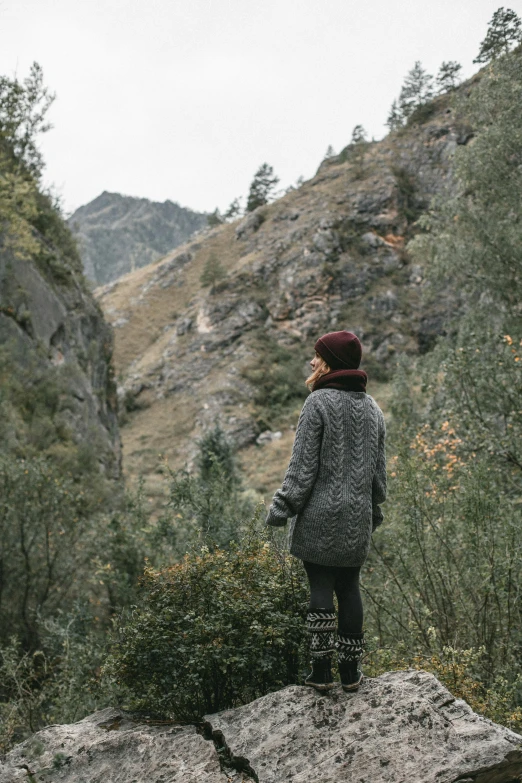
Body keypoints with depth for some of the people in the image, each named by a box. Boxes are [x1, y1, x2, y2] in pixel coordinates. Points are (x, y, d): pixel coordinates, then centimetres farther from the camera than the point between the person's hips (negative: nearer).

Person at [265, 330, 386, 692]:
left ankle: (322, 669, 6)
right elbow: (379, 465, 15)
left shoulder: (319, 402, -10)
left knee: (320, 587, 1)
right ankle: (350, 669, 16)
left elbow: (304, 463, -12)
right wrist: (375, 507, 25)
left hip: (320, 513, -5)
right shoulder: (372, 407, 10)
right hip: (357, 516, 5)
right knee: (349, 587, 11)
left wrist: (284, 506, -6)